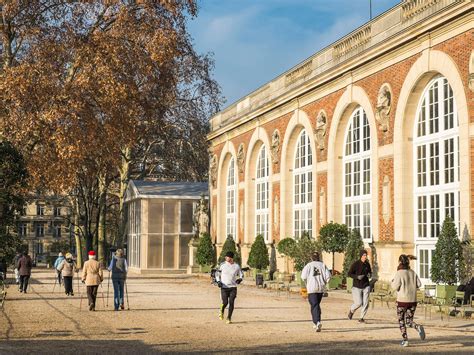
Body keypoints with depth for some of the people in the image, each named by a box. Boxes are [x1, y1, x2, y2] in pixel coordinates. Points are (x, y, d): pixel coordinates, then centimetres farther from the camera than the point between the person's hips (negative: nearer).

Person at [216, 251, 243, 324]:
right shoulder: (222, 265, 1)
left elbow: (241, 275, 15)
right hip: (224, 287, -1)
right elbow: (217, 274, 12)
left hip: (233, 287, 1)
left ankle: (229, 318, 5)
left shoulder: (236, 266, 2)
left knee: (231, 302, -8)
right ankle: (222, 311, 24)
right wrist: (218, 281, -5)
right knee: (225, 302, -9)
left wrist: (239, 279, -5)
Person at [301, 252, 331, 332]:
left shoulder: (309, 265, -3)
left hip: (312, 288, -4)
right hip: (321, 288, 4)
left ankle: (318, 322, -24)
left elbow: (303, 277, -9)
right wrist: (324, 283, 13)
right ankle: (316, 323, 25)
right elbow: (328, 276, -2)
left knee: (314, 306, -5)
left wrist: (307, 283, 9)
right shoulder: (322, 265, 5)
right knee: (317, 305, 19)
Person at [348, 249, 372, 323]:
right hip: (357, 287, -4)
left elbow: (370, 272, 19)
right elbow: (349, 273, -9)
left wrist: (369, 274, -5)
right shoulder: (355, 264, -11)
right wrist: (357, 277, -24)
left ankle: (361, 318, 9)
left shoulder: (367, 264, 2)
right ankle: (351, 311, 25)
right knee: (358, 303, -7)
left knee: (365, 303, -6)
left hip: (366, 286, 4)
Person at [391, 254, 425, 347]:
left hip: (402, 301, -4)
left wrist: (392, 282, 6)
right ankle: (418, 327, -17)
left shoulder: (399, 273, -11)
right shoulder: (413, 273, 3)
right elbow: (419, 284, 2)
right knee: (409, 321, 12)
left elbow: (395, 287, -14)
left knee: (401, 321, 12)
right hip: (413, 300, 4)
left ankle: (405, 340, 9)